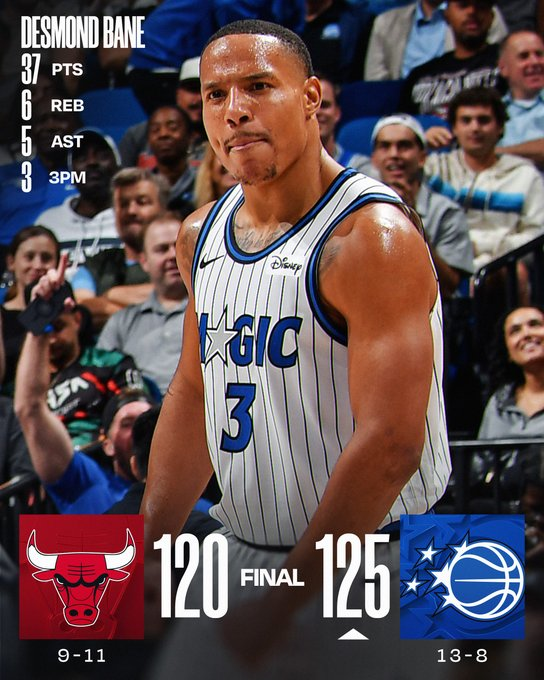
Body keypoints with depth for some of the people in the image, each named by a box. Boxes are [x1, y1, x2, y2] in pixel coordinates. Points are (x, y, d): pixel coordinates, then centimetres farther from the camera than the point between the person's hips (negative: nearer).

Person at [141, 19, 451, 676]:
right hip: (238, 555, 7)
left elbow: (392, 446, -24)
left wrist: (280, 607, -21)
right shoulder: (201, 235, 7)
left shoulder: (372, 239, -19)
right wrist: (145, 553, 10)